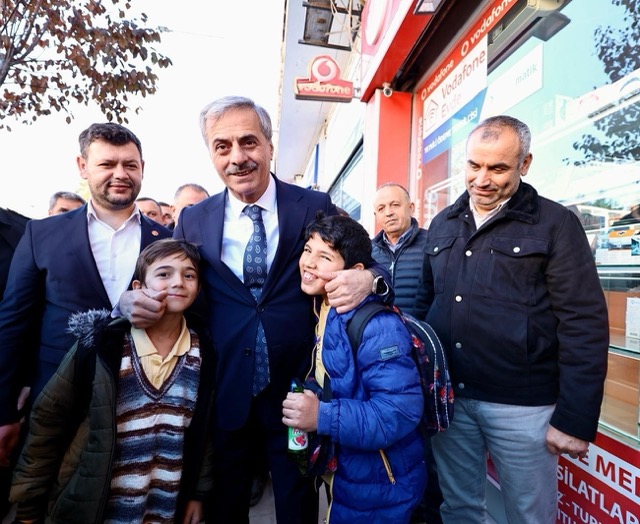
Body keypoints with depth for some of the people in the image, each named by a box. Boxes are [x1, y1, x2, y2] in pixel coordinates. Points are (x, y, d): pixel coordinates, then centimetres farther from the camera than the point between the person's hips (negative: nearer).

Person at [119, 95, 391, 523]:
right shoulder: (193, 220, 1)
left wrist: (369, 279, -26)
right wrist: (135, 302, -16)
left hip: (296, 393, -1)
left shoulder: (316, 208, -5)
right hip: (224, 396, 2)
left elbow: (360, 266, -3)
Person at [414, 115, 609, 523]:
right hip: (447, 398, 4)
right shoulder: (443, 224, 7)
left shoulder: (556, 223, -7)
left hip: (522, 405, -3)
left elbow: (584, 326, -10)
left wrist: (575, 419, -12)